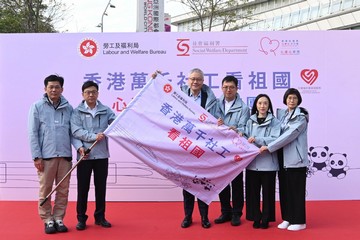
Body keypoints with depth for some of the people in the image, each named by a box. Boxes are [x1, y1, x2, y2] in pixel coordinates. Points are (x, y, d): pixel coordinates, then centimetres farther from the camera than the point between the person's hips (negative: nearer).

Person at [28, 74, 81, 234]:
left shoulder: (68, 108, 8)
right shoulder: (37, 107, 1)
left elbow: (72, 131, 10)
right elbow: (33, 133, -1)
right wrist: (36, 156, -7)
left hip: (65, 156, 3)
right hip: (46, 156, -2)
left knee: (63, 190, 7)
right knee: (45, 190, 3)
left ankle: (59, 219, 20)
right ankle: (48, 220, 16)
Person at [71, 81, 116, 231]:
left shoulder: (106, 110, 6)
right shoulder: (77, 112, 0)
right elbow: (76, 131, -11)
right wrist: (93, 136, -22)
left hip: (101, 155, 2)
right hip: (84, 155, -2)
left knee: (101, 187, 10)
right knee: (82, 187, 6)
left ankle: (100, 217, 23)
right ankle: (81, 218, 17)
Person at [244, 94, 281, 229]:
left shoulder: (274, 122, 1)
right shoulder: (250, 121, 11)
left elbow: (275, 140, -12)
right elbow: (246, 138, 5)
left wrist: (257, 140, -21)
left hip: (268, 163, -2)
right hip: (252, 162, 3)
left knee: (267, 192, 5)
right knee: (253, 191, 6)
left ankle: (266, 219, 18)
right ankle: (256, 218, 20)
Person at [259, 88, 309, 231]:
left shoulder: (301, 117, -9)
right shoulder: (281, 114, 11)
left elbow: (289, 135, -19)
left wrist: (269, 147, -22)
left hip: (296, 159, -6)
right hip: (283, 158, 6)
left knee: (296, 191, -1)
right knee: (284, 190, 10)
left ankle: (299, 221, 9)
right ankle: (287, 218, 21)